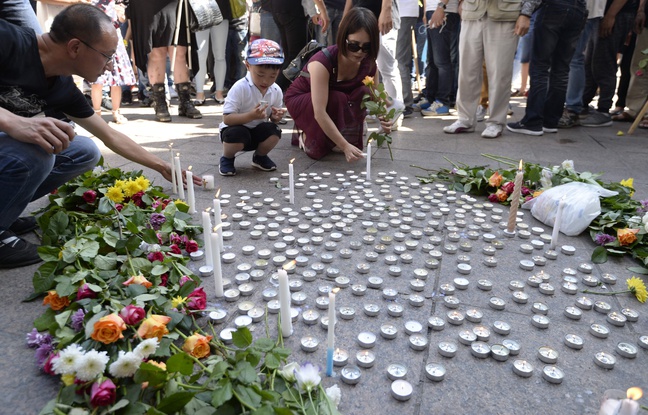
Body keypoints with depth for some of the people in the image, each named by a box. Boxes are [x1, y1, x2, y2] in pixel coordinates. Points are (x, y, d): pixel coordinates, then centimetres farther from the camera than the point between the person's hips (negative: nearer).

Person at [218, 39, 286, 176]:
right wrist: (251, 116, -39)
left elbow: (273, 117, 6)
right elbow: (227, 118, -26)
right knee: (237, 135, -37)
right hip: (236, 128, -4)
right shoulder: (240, 88, -23)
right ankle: (227, 159, -1)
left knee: (274, 131, -25)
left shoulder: (276, 91, -7)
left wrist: (276, 117, -19)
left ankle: (260, 157, 8)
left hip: (257, 131, 4)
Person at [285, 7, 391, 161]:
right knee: (337, 99, -34)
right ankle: (307, 136, -8)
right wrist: (345, 146, -42)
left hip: (338, 102, 5)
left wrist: (381, 118, -33)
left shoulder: (369, 65, -17)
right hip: (300, 100, -4)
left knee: (362, 93, -23)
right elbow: (319, 113, -40)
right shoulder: (322, 62, -35)